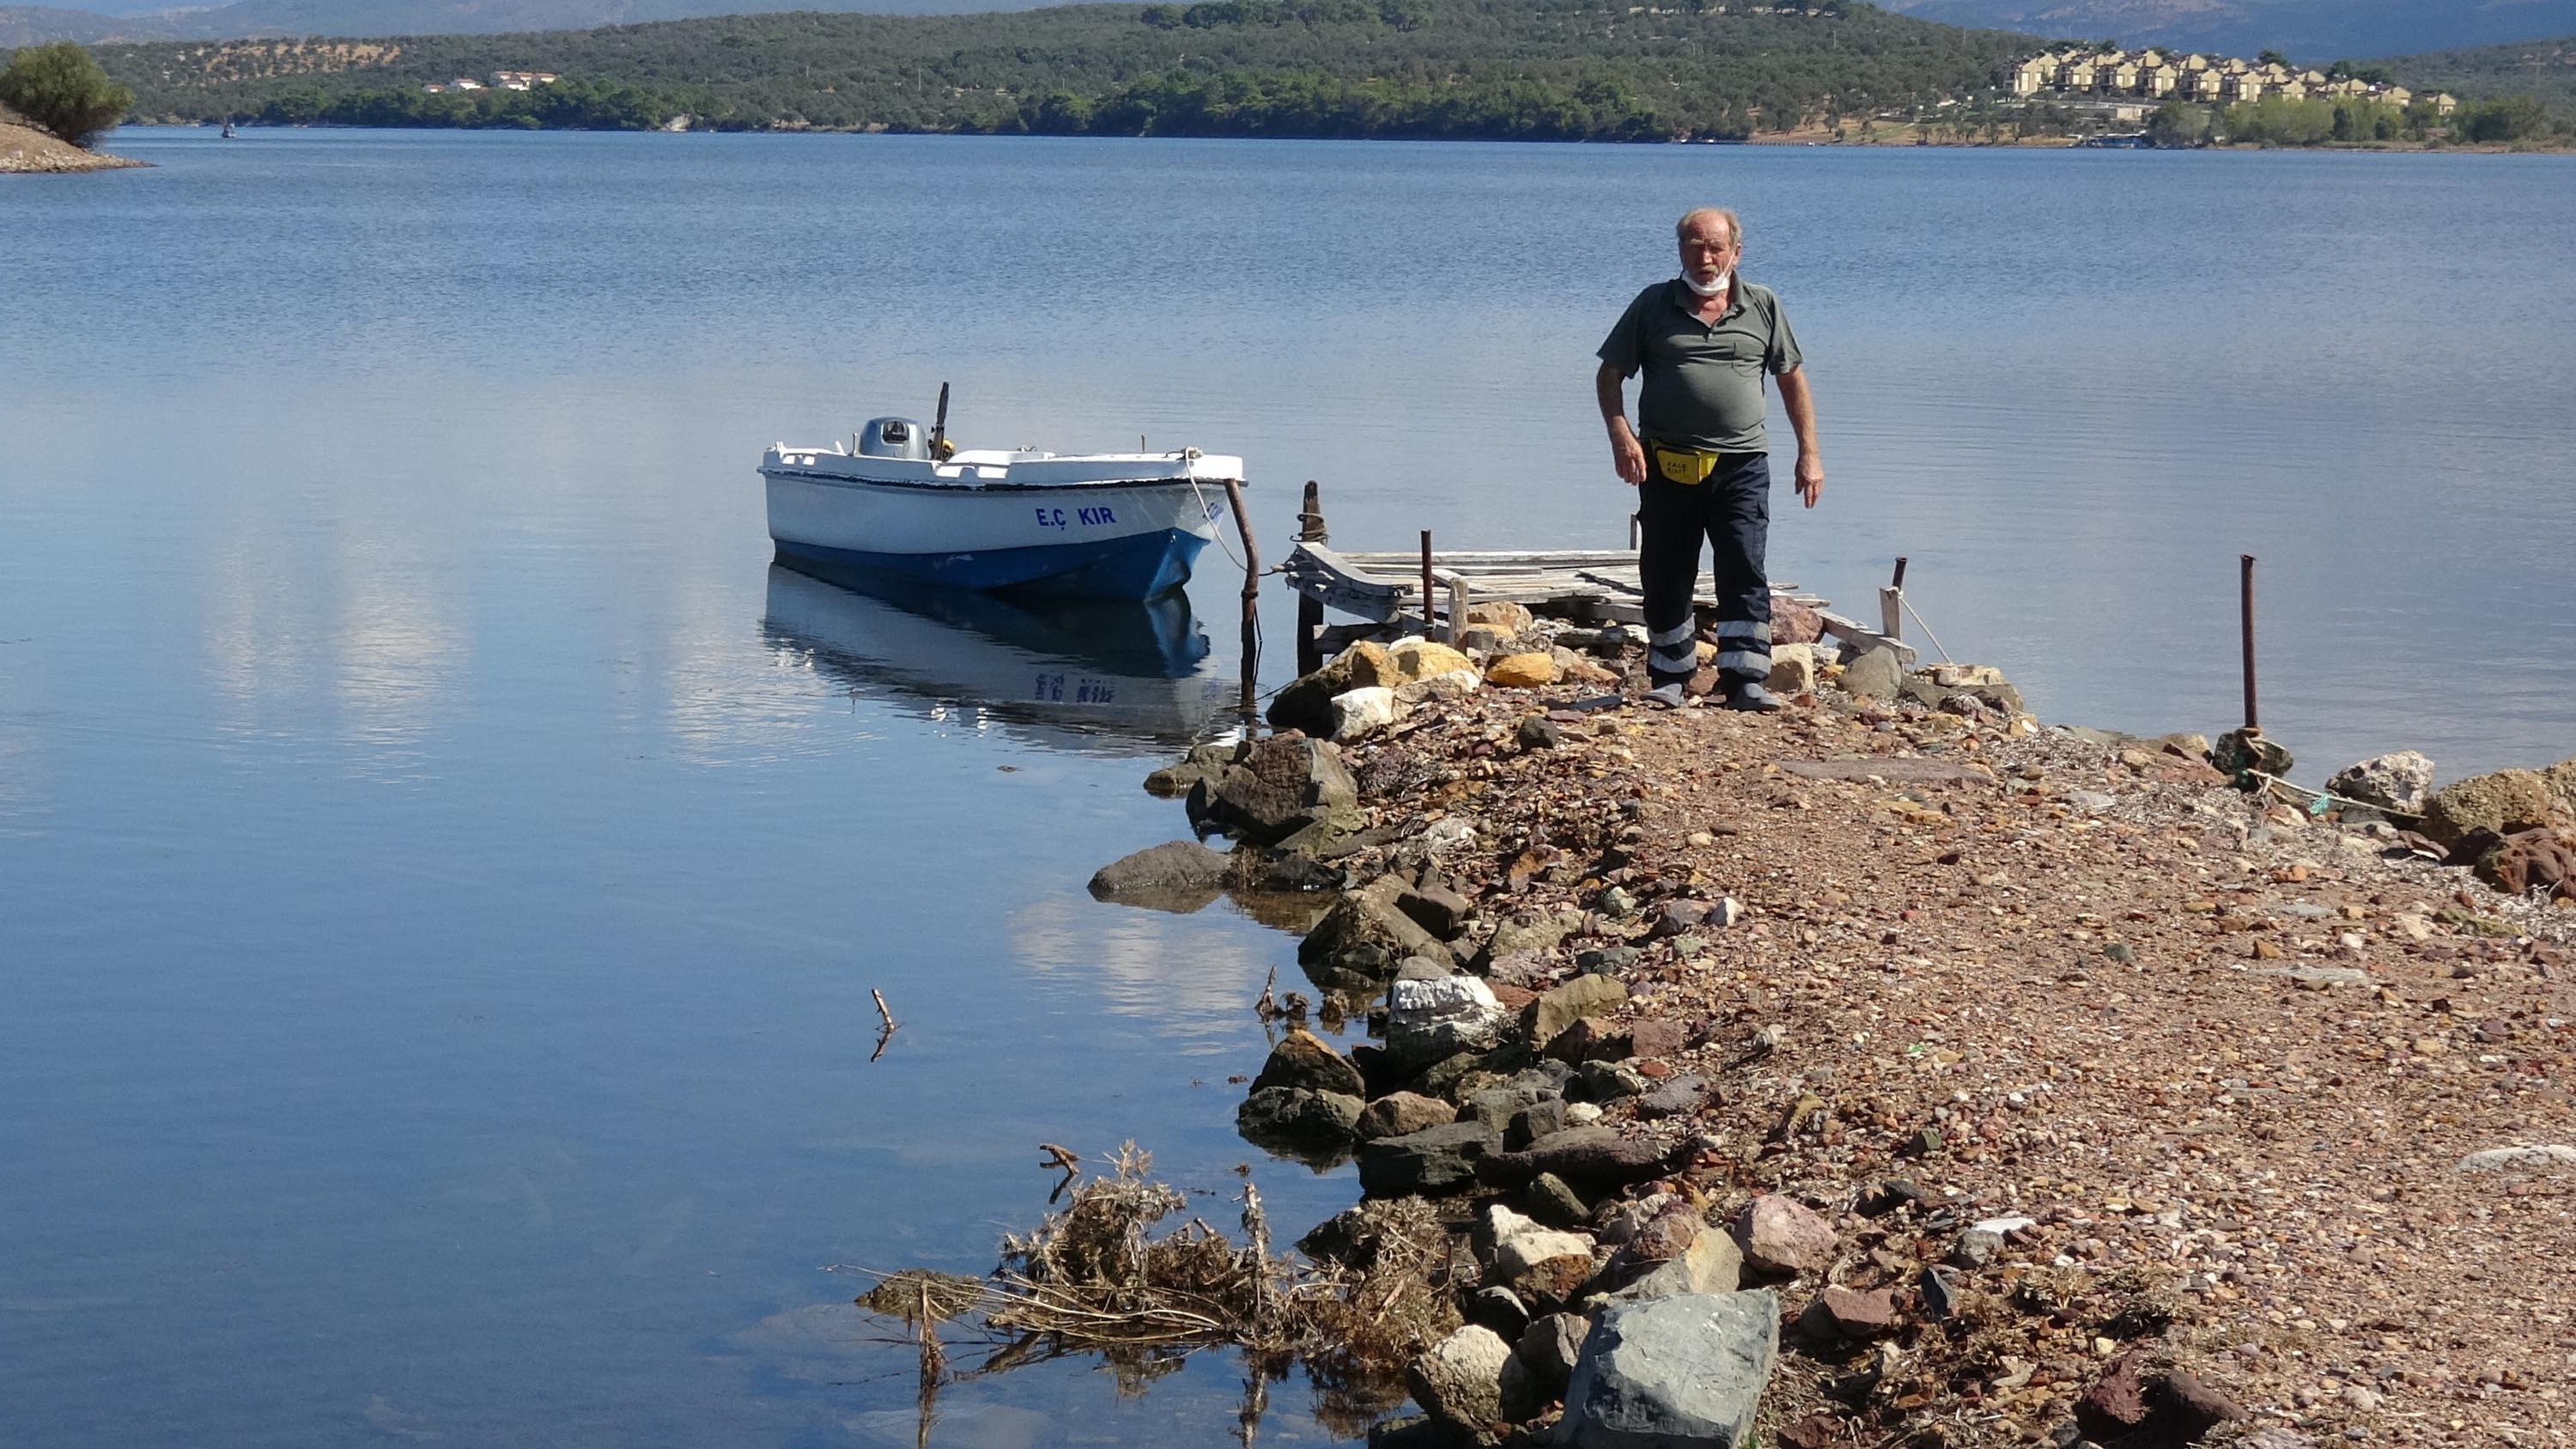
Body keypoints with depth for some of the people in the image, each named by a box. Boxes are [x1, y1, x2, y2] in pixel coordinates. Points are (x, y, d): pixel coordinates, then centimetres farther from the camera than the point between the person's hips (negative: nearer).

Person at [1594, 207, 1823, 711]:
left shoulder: (1763, 306, 8)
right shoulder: (1653, 305, 6)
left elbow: (1793, 379, 14)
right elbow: (1610, 374, 7)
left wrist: (1809, 453, 7)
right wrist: (1620, 432, -10)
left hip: (1741, 465, -1)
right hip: (1668, 465, 1)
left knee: (1744, 572, -9)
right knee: (1665, 577, 6)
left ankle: (1745, 680, -9)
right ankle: (1670, 678, 18)